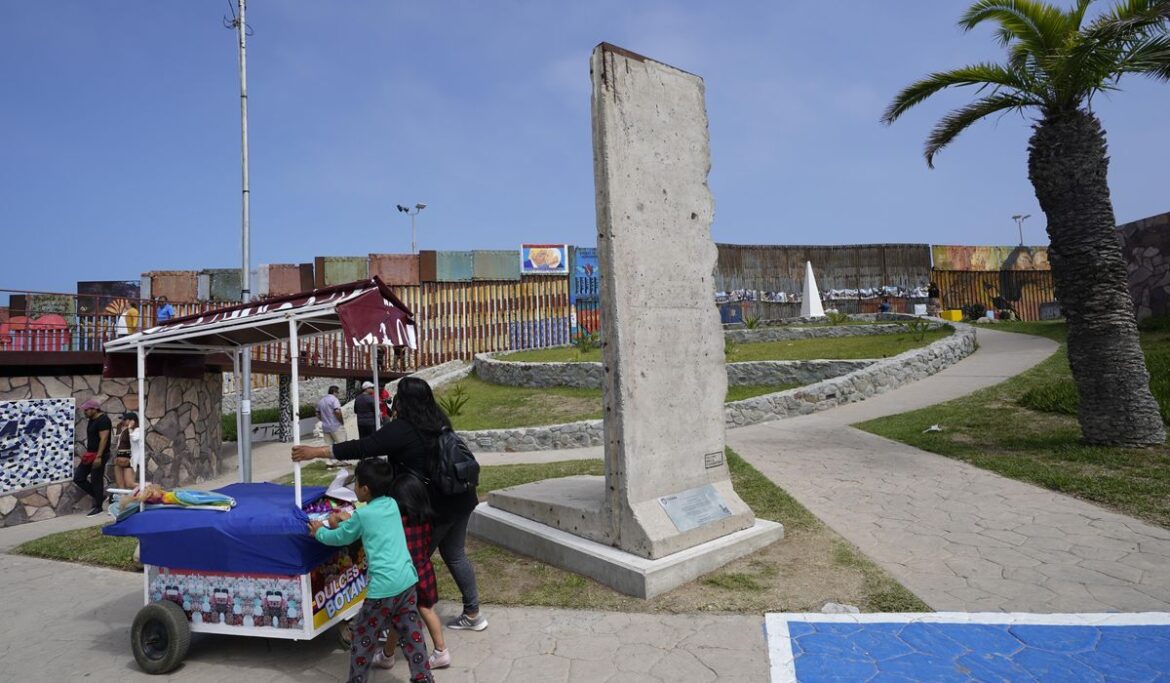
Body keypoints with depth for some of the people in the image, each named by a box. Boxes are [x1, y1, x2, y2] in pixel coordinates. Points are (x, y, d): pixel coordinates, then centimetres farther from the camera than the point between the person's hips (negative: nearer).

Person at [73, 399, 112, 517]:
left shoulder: (102, 419, -16)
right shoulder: (92, 420, 13)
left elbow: (103, 439, -22)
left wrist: (99, 457, -26)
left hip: (99, 455, -10)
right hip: (90, 455, 10)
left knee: (96, 480, -2)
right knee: (78, 478, 8)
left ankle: (98, 507, 9)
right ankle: (99, 496, 19)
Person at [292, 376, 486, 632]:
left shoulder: (402, 429, -16)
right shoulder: (438, 422, 6)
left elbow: (362, 448, -15)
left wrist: (316, 451, -8)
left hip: (433, 506, -8)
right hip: (461, 498, 8)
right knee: (455, 555, 20)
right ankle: (473, 614, 29)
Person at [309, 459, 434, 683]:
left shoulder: (362, 515, -6)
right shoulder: (392, 504, 10)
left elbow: (340, 538, 12)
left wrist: (320, 532, 29)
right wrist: (347, 521, 36)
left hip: (383, 586, -6)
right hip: (408, 580, 6)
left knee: (364, 635, 13)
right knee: (412, 633, 16)